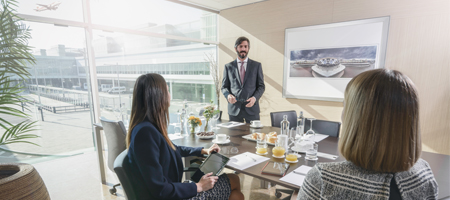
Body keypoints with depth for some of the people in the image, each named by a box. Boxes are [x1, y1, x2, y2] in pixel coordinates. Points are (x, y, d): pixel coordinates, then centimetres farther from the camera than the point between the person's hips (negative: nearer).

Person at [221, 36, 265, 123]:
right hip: (234, 109, 0)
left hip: (252, 108, 0)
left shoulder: (257, 65, 7)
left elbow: (261, 86, 6)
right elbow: (224, 87, 9)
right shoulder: (228, 67, 7)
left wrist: (255, 98, -12)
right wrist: (228, 95, -12)